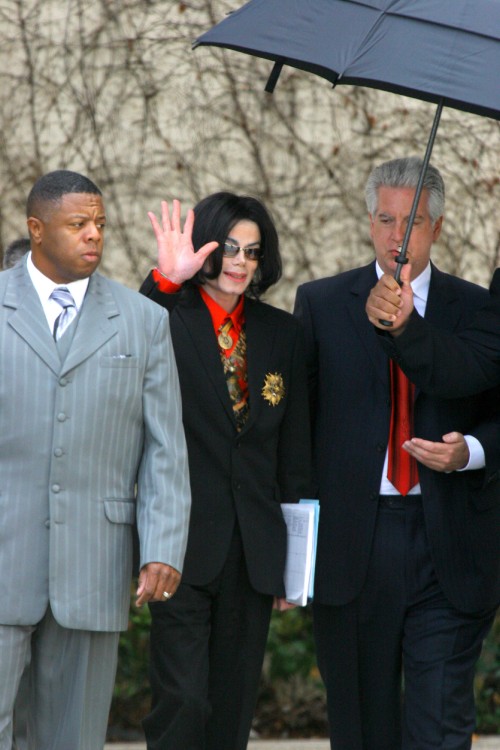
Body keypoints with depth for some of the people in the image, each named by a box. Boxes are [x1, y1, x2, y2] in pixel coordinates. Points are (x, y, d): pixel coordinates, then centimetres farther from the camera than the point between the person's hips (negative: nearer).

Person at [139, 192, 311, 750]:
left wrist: (295, 549, 11)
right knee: (183, 701, -11)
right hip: (185, 542, -5)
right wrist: (164, 282, -34)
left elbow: (295, 448, 13)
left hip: (254, 546, 5)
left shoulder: (281, 333, 11)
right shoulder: (169, 321, -2)